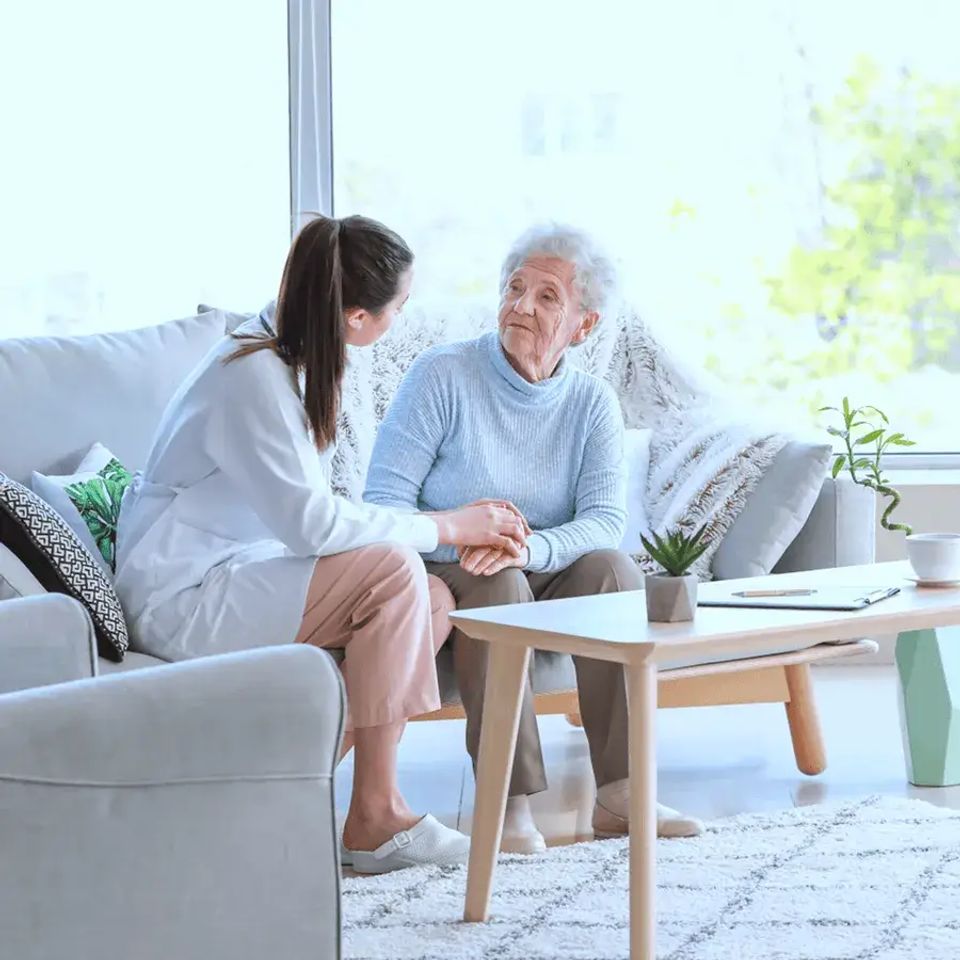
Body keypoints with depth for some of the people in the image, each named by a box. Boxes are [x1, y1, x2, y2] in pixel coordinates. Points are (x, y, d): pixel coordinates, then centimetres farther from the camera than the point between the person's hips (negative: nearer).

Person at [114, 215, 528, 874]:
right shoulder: (254, 376, -21)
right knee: (393, 570, -24)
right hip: (181, 601, -10)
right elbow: (312, 523, -26)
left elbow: (307, 515, 9)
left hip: (232, 576, 10)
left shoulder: (296, 358, 8)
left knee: (436, 598, -5)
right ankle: (376, 818, -18)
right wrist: (443, 528, -17)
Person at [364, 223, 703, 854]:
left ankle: (618, 795, -27)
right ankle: (510, 804, -36)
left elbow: (606, 522, -13)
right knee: (497, 584, -35)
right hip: (442, 575, -3)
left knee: (612, 568, -26)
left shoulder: (594, 404, 2)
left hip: (544, 577, 3)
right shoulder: (443, 376, -8)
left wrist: (530, 547, -34)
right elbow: (384, 500, -14)